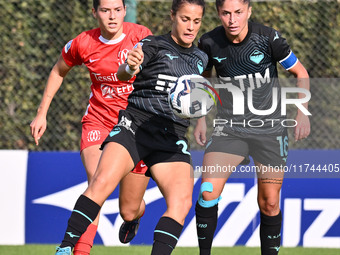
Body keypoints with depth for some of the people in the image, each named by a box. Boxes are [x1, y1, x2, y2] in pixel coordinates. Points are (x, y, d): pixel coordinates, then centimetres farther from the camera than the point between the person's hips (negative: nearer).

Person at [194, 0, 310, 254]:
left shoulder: (268, 38, -12)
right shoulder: (210, 43, -6)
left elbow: (301, 73, 2)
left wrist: (302, 112, -7)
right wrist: (201, 118, 8)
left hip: (270, 128, -1)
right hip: (229, 126, 1)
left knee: (269, 203, 2)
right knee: (208, 191, -17)